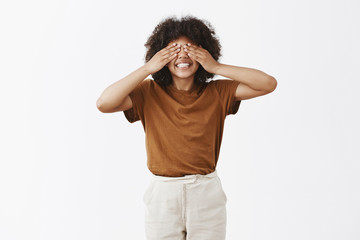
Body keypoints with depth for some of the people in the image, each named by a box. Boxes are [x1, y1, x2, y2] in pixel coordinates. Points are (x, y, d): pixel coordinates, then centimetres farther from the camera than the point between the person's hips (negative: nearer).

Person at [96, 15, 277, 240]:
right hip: (163, 195, 0)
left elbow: (269, 84, -8)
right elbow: (104, 103, -16)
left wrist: (216, 67, -13)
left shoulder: (217, 93, 0)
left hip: (207, 195, 1)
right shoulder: (149, 93, -2)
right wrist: (148, 68, -15)